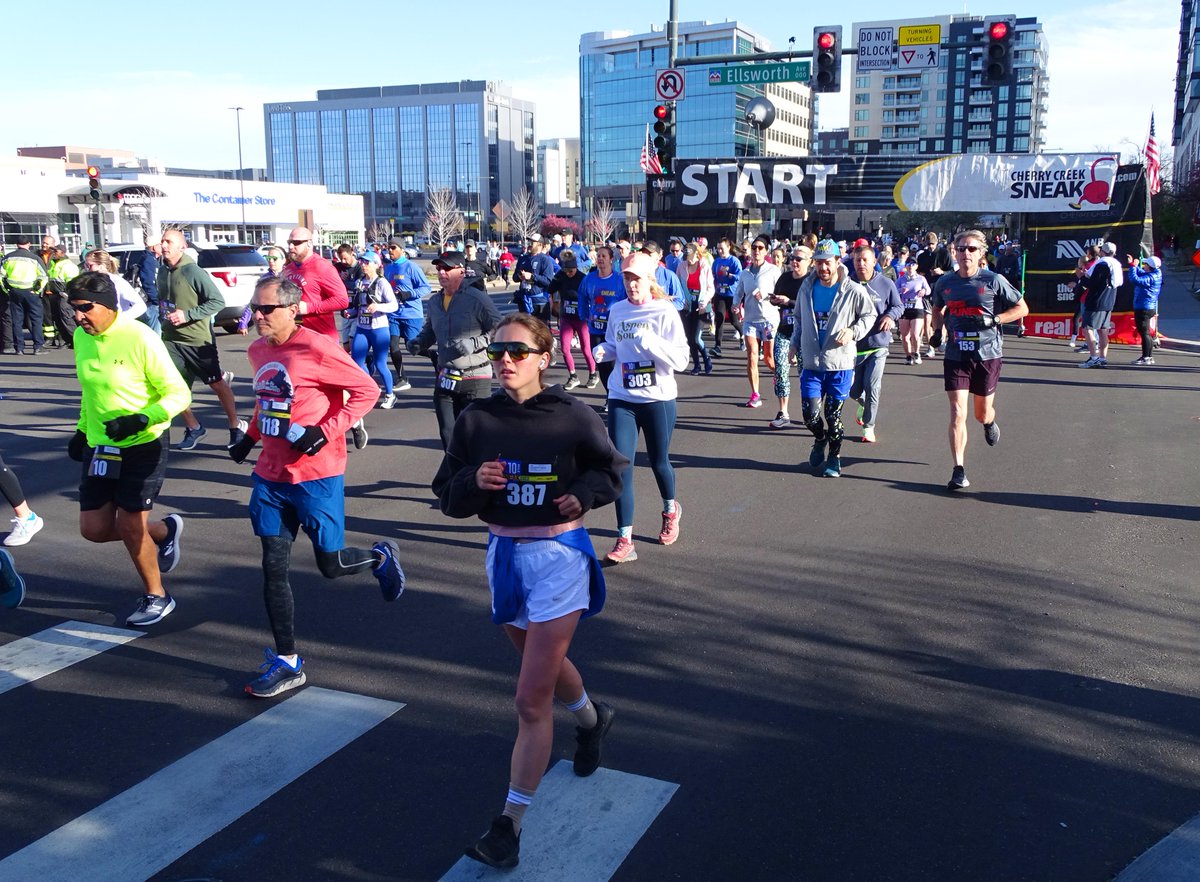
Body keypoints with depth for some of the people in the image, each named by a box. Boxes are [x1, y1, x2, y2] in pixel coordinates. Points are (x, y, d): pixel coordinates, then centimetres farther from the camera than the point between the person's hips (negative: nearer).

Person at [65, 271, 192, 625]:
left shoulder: (141, 338, -18)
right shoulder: (81, 337, 3)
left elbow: (178, 394, -16)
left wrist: (140, 420, -28)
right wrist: (82, 430, 19)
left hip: (142, 448, -7)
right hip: (99, 448, 7)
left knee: (129, 527, -2)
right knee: (94, 528, 6)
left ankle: (156, 597, 21)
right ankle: (165, 530, 32)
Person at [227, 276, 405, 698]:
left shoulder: (318, 348, -15)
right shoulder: (258, 351, 8)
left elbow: (367, 390, -14)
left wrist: (326, 431, -19)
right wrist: (250, 437, 16)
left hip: (316, 474, -6)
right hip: (271, 474, 6)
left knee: (331, 563, 3)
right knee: (273, 569, 5)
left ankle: (381, 556, 37)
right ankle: (287, 662, 16)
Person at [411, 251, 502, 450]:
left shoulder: (477, 299, -9)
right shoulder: (434, 302, 11)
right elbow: (429, 331, 25)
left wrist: (473, 343, -21)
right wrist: (418, 343, 4)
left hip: (475, 380, -6)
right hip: (445, 379, 6)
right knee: (447, 434, 8)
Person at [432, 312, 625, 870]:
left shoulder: (572, 417, -11)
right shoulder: (475, 421, -4)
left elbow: (609, 469, 4)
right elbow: (448, 497, 0)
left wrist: (584, 494, -16)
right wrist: (474, 481, -21)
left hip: (559, 557, -4)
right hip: (504, 556, 5)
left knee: (532, 701, -5)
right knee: (545, 665, 27)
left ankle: (510, 824, 7)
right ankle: (591, 718, 59)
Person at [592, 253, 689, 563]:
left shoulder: (665, 312, -9)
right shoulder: (617, 310, 4)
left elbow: (682, 360, -14)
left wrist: (649, 341, -27)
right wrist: (601, 351, -5)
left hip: (658, 399, -2)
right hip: (621, 398, 3)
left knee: (659, 462, 15)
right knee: (621, 466, -7)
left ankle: (671, 511, 47)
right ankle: (625, 540, -1)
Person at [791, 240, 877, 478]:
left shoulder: (853, 291, -7)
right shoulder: (806, 287, 5)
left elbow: (869, 315, 4)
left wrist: (853, 331, -12)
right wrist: (795, 345, 16)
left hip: (840, 363, -3)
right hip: (811, 362, 3)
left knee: (834, 414, 4)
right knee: (809, 413, -2)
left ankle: (834, 456, 23)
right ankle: (820, 439, 30)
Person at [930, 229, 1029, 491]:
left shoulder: (993, 280, -6)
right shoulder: (945, 282, 3)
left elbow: (1022, 308, -1)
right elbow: (937, 309, 23)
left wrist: (993, 320, -15)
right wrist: (938, 329, 4)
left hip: (988, 354, -1)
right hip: (956, 355, 1)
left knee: (982, 413, 13)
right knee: (957, 413, -10)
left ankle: (990, 422, 53)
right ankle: (959, 470, -7)